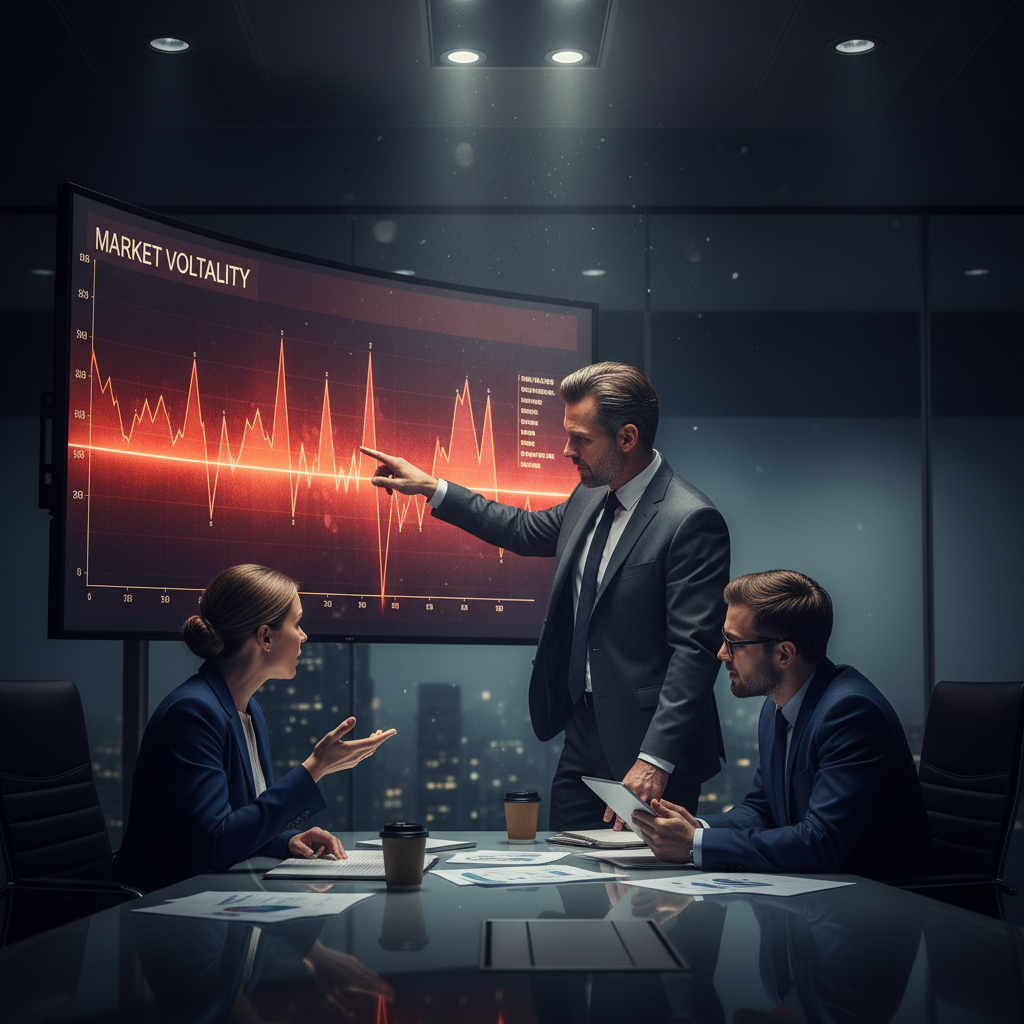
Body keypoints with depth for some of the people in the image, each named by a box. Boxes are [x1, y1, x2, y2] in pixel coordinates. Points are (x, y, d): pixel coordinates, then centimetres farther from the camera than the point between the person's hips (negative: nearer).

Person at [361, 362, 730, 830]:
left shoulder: (691, 521, -18)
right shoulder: (591, 497, 8)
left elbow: (693, 650, -22)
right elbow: (526, 531, 29)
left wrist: (654, 760, -27)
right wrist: (430, 487, 28)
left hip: (646, 745, -8)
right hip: (582, 737, 8)